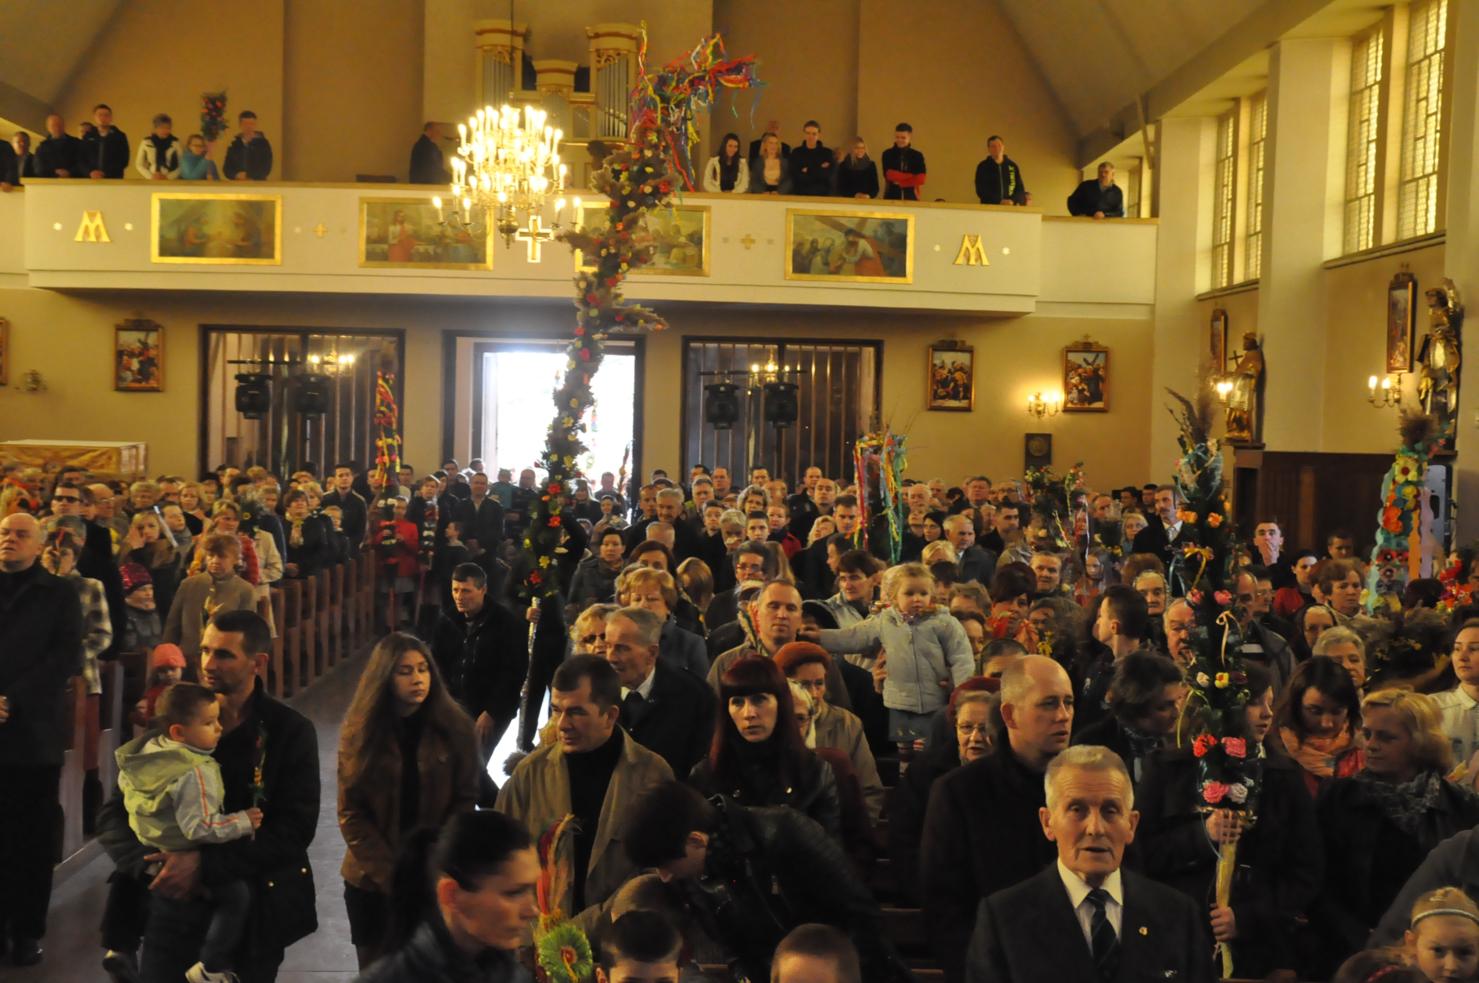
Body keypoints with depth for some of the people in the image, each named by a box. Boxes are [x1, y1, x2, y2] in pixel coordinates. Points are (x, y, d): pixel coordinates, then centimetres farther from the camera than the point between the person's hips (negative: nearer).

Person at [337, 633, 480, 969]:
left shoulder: (455, 729, -4)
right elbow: (351, 814, -3)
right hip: (372, 881, 1)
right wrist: (390, 874, -13)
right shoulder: (359, 733, -2)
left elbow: (465, 802, -3)